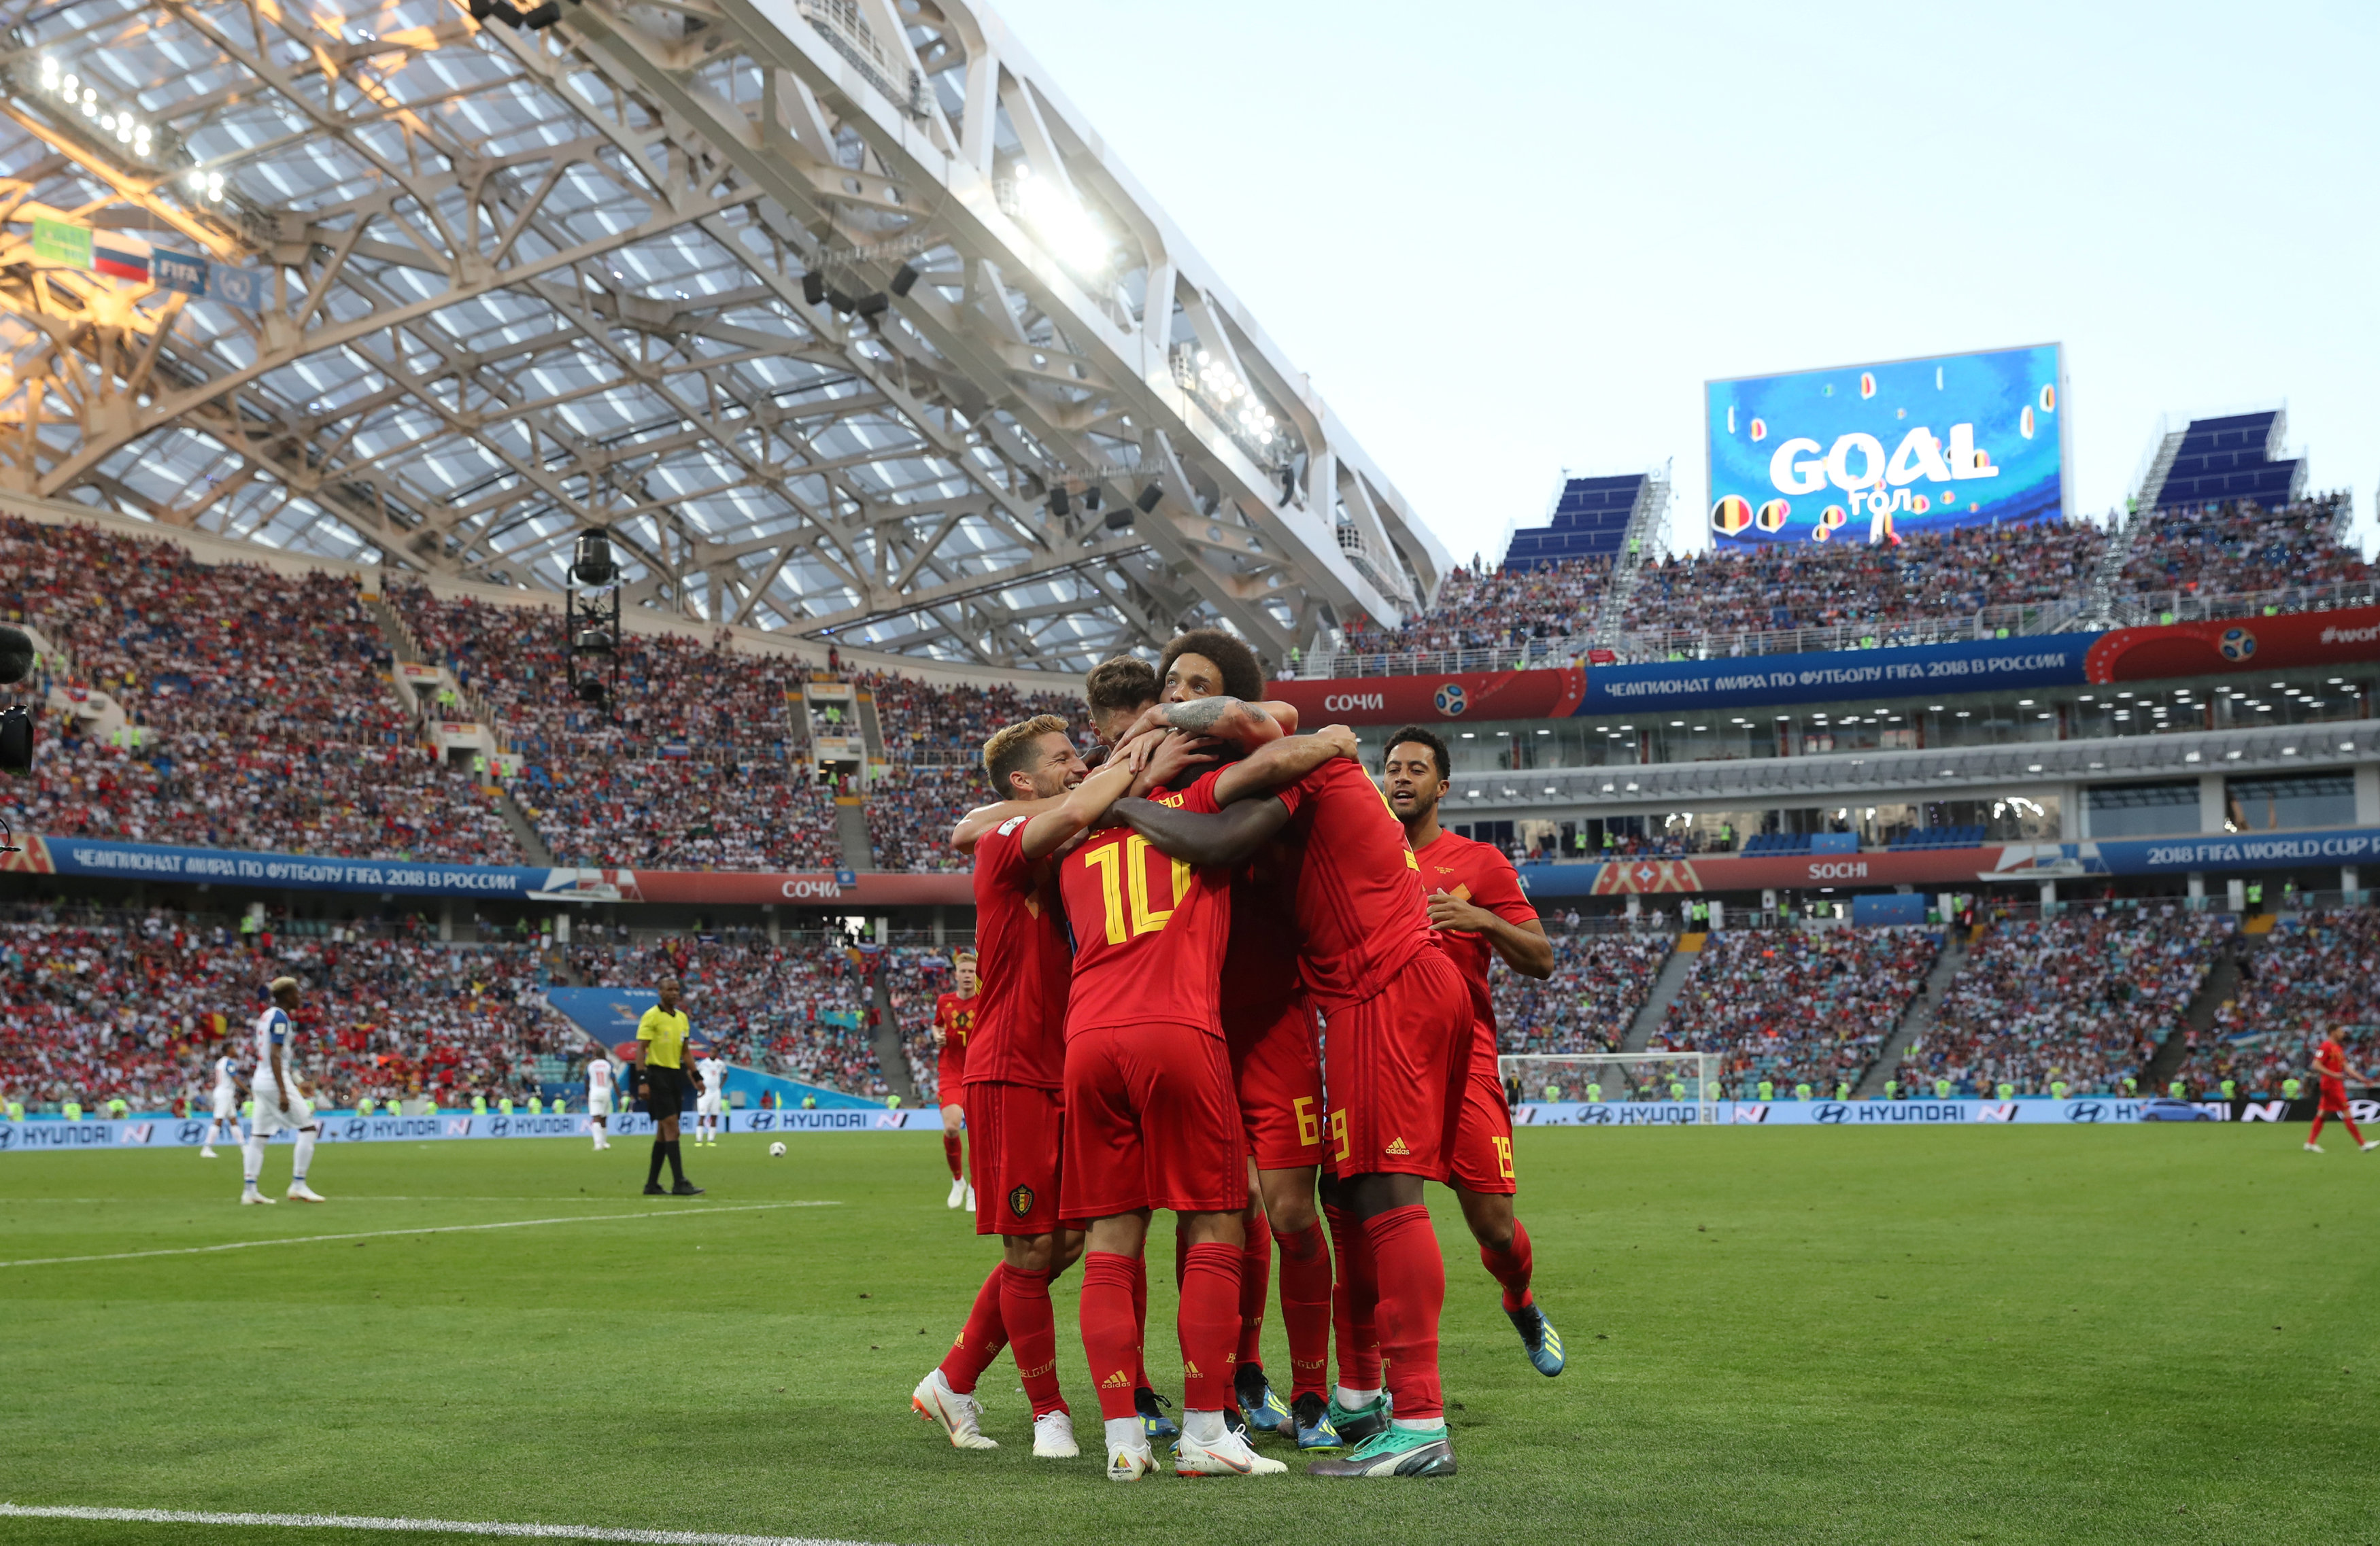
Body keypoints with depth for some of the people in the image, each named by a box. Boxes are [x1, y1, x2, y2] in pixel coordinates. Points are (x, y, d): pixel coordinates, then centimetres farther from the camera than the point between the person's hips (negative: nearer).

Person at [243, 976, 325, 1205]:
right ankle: (298, 1185, -5)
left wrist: (294, 1083, 28)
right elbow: (275, 1056, -20)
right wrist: (283, 1091, -24)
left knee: (258, 1136, 8)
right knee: (308, 1128, -3)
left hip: (260, 1081, 9)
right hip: (276, 1081, -9)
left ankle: (249, 1189, 6)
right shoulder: (280, 1018, -12)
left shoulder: (265, 1017, 16)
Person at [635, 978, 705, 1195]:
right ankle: (679, 1183, -15)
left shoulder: (682, 1018, 13)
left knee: (664, 1132, 9)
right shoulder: (651, 1016, -9)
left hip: (676, 1075, 8)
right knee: (672, 1128, -13)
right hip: (657, 1075, -8)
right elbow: (641, 1049, -11)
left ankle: (652, 1185, 15)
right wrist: (642, 1080, -19)